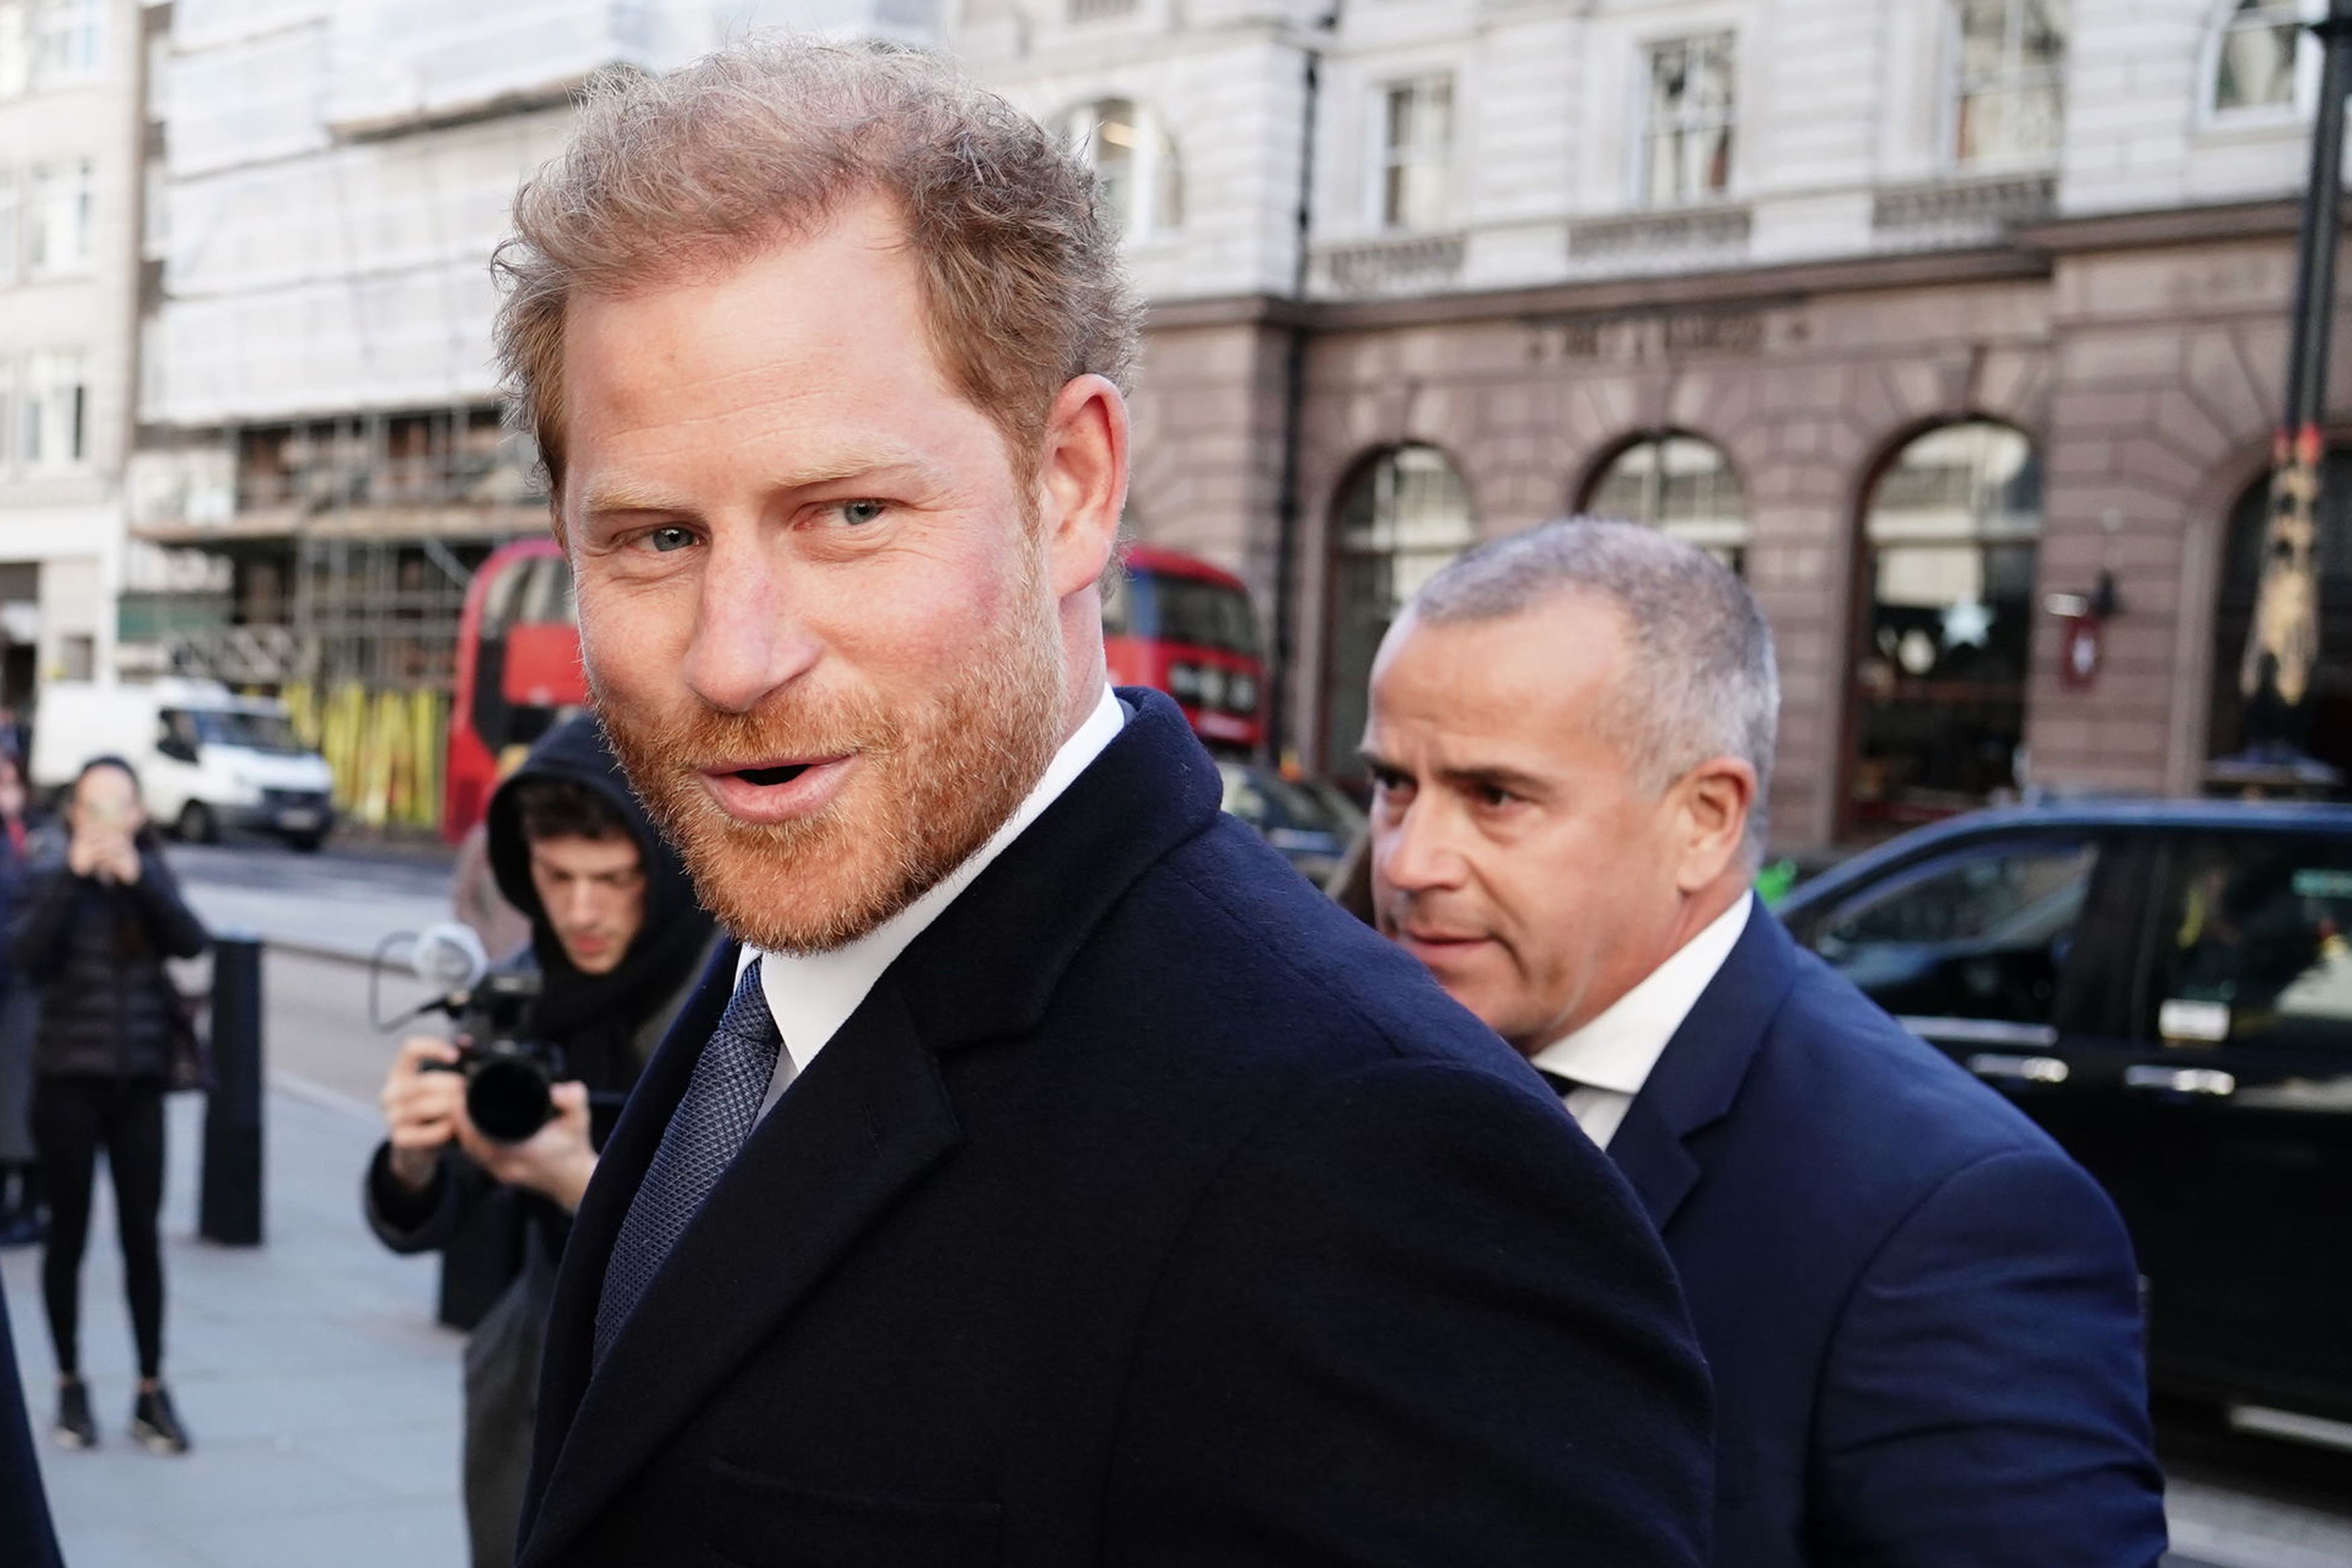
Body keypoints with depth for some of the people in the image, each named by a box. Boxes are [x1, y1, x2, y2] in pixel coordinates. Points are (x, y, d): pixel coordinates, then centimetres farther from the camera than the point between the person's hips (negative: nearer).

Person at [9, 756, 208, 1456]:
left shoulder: (152, 877, 6)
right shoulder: (51, 877, 0)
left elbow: (191, 943, -11)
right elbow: (27, 957, -17)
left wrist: (138, 878, -21)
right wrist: (74, 876, -20)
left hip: (139, 1081, 1)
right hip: (68, 1080, -1)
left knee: (142, 1234, 2)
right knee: (69, 1231, 6)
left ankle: (151, 1392, 9)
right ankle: (70, 1386, 18)